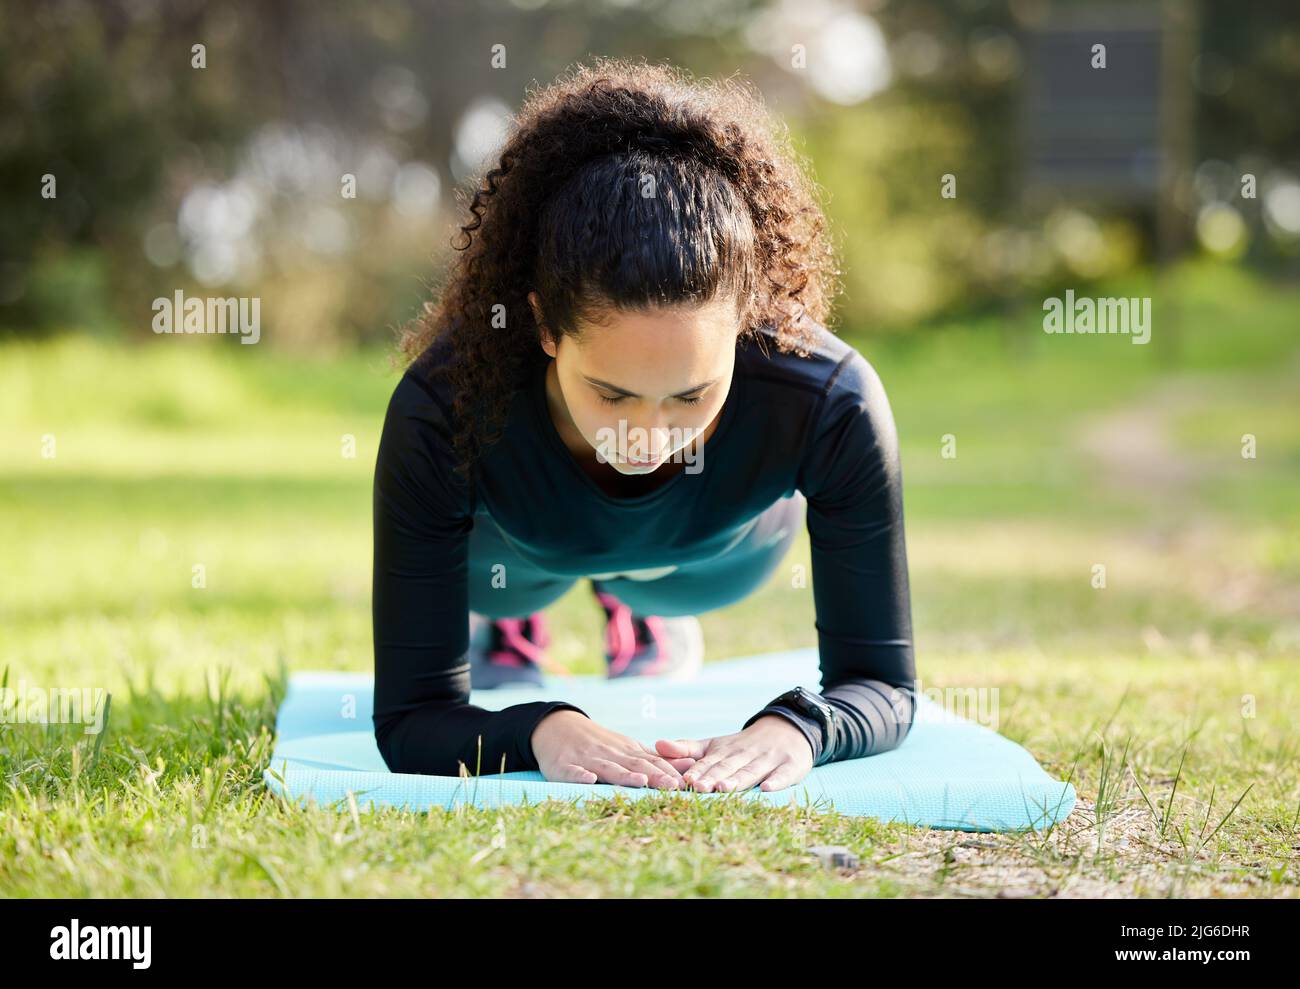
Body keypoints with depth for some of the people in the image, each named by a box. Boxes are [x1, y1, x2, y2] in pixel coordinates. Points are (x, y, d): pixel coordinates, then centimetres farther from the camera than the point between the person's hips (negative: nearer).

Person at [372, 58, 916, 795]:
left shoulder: (829, 404, -44)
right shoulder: (442, 415, -46)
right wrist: (538, 731, -62)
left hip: (724, 547, 2)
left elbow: (882, 684, -35)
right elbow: (410, 720, -39)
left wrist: (794, 728, -59)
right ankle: (502, 613, 53)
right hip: (514, 542, -1)